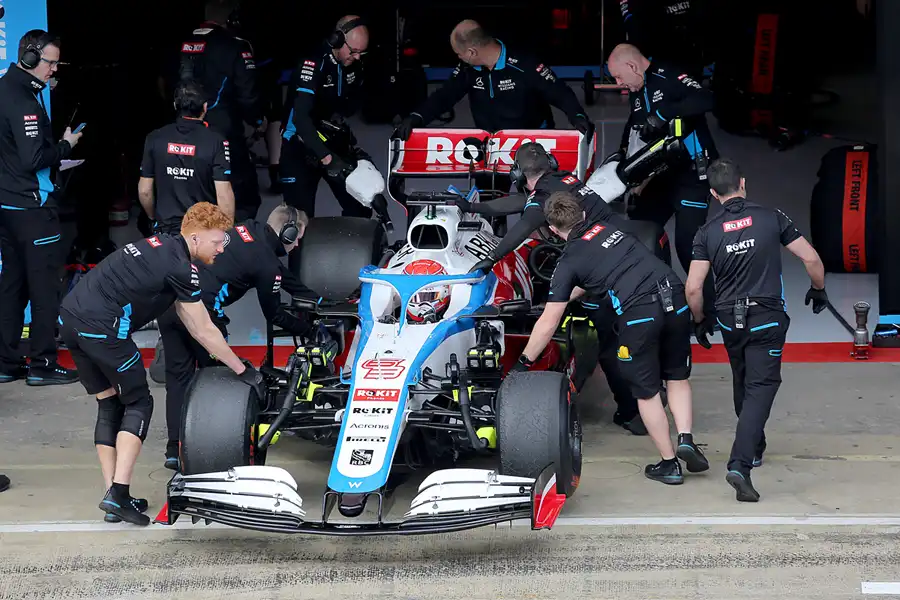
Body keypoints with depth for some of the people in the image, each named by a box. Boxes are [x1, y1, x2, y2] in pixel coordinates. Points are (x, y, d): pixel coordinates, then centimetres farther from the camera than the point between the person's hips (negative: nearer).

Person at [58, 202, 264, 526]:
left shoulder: (161, 246, 20)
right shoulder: (181, 267, -7)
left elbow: (188, 318, 26)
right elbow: (203, 331, -2)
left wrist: (217, 355, 28)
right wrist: (244, 370, 6)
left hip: (69, 316, 9)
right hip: (101, 327, -9)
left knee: (109, 406, 15)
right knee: (137, 404, 4)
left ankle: (114, 496, 14)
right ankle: (118, 493, -6)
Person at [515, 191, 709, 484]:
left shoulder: (569, 261, 7)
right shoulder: (607, 227, 22)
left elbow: (548, 324, 10)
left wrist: (523, 362, 23)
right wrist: (563, 298, 52)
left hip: (638, 312, -5)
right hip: (674, 296, 5)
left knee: (646, 392, 13)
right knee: (677, 377, 22)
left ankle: (668, 463, 18)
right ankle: (686, 437, 4)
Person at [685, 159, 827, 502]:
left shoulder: (708, 232, -2)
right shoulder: (771, 218, -6)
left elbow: (693, 287, -5)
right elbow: (811, 259, -4)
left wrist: (700, 321, 12)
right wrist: (818, 291, 15)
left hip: (730, 320, 3)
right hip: (767, 319, -3)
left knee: (744, 385, 23)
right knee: (760, 389, -6)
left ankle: (754, 449, 39)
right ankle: (740, 465, -22)